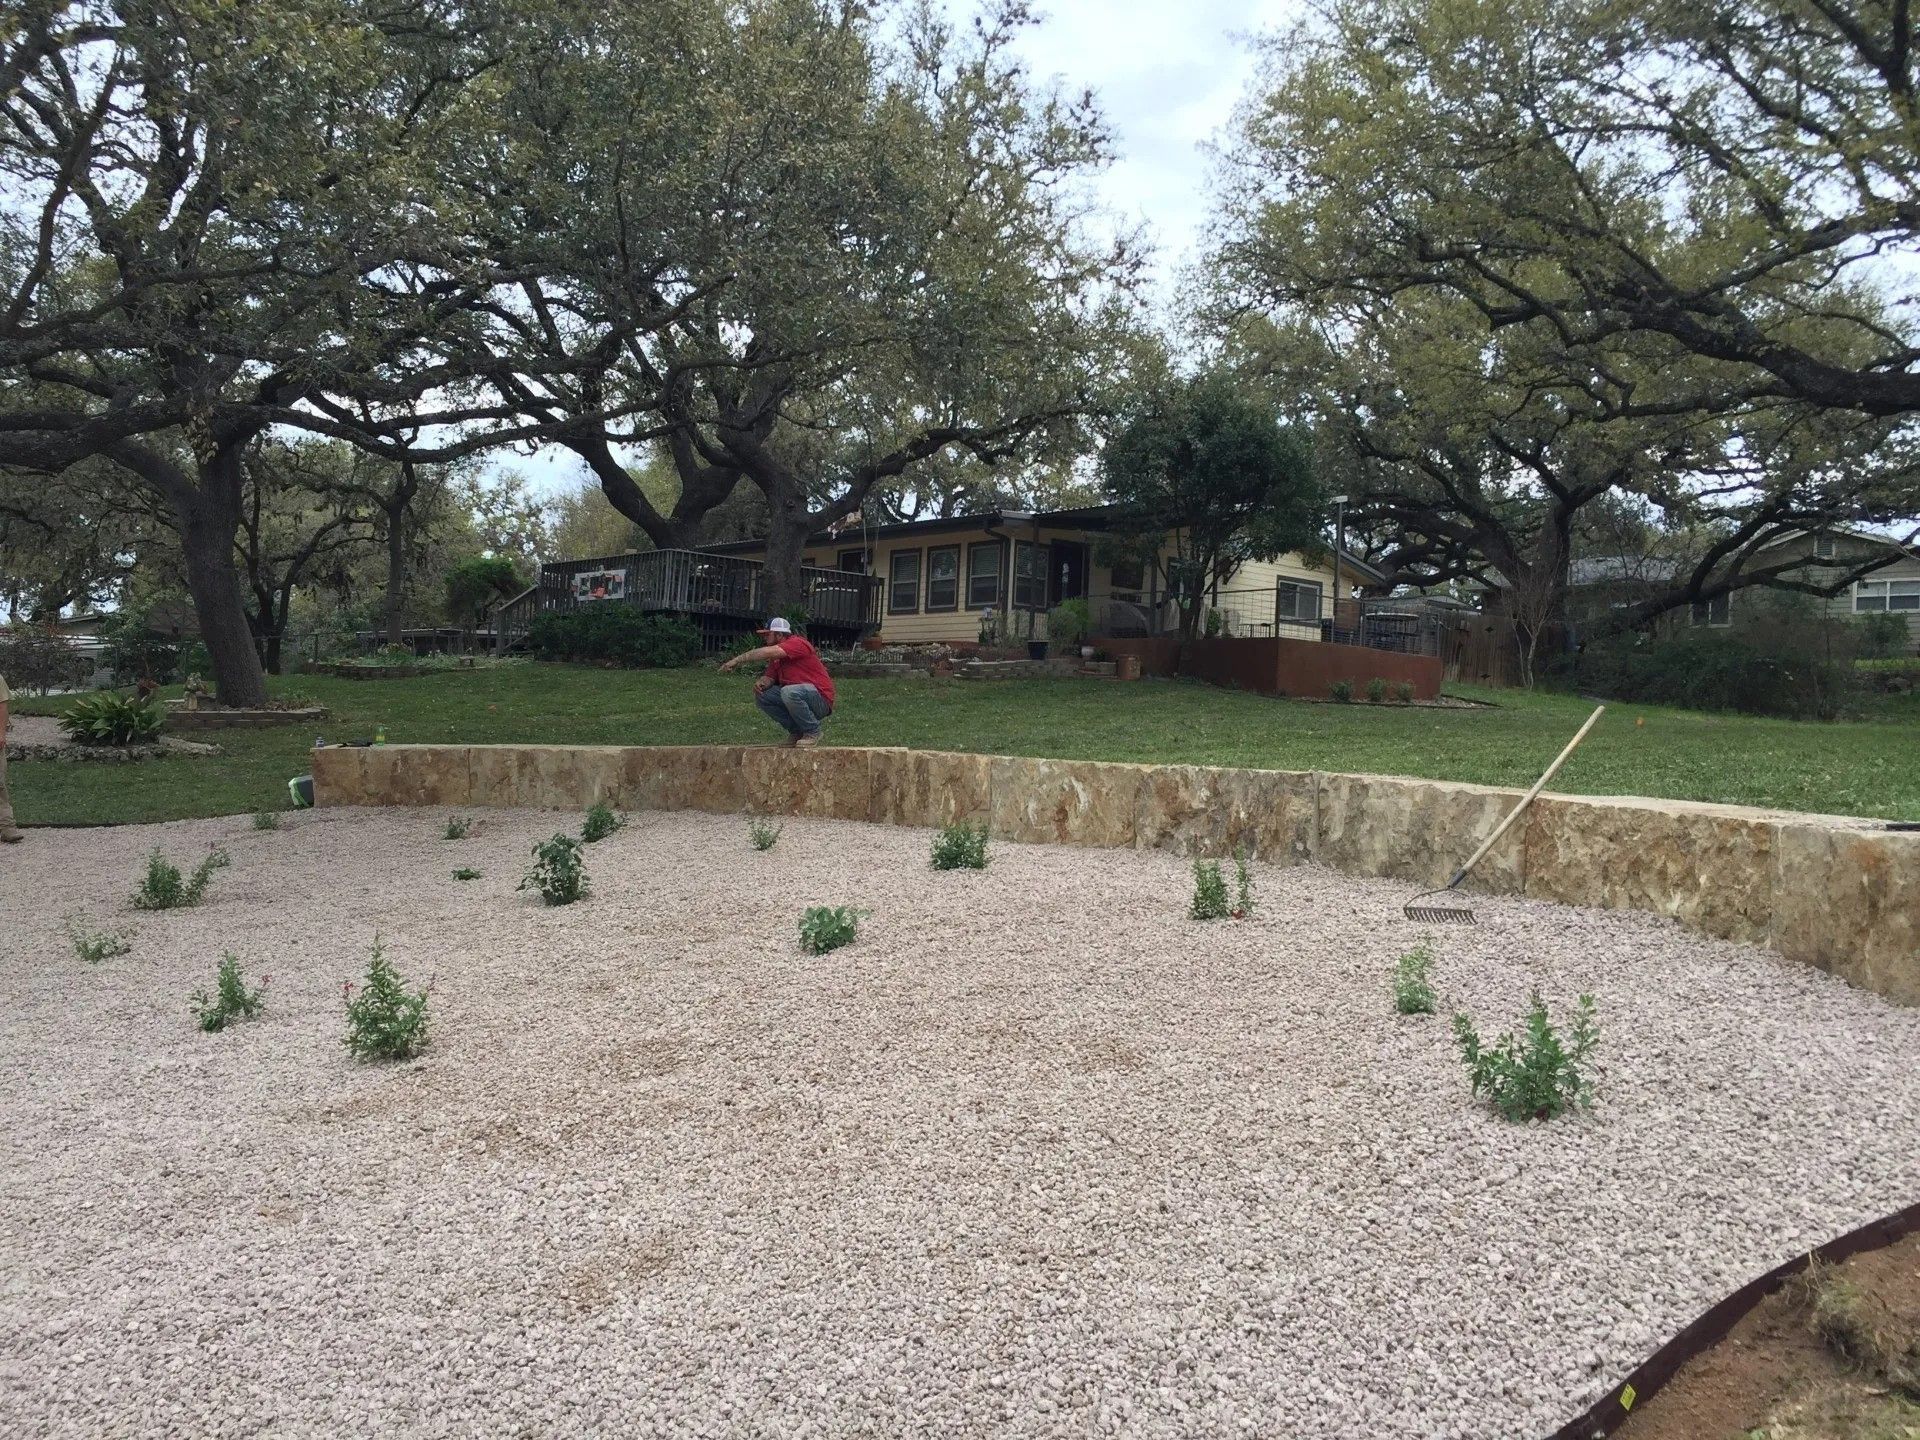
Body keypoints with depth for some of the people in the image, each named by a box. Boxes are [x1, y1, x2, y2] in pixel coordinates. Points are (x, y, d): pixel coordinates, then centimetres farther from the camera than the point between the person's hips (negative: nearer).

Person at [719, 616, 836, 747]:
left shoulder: (797, 643, -16)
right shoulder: (776, 658, 13)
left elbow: (768, 652, -29)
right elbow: (770, 677, 11)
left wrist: (738, 660, -27)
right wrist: (761, 682, -14)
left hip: (820, 700, -9)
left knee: (789, 692, -36)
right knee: (761, 696, 0)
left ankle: (812, 732, -13)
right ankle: (796, 731, 6)